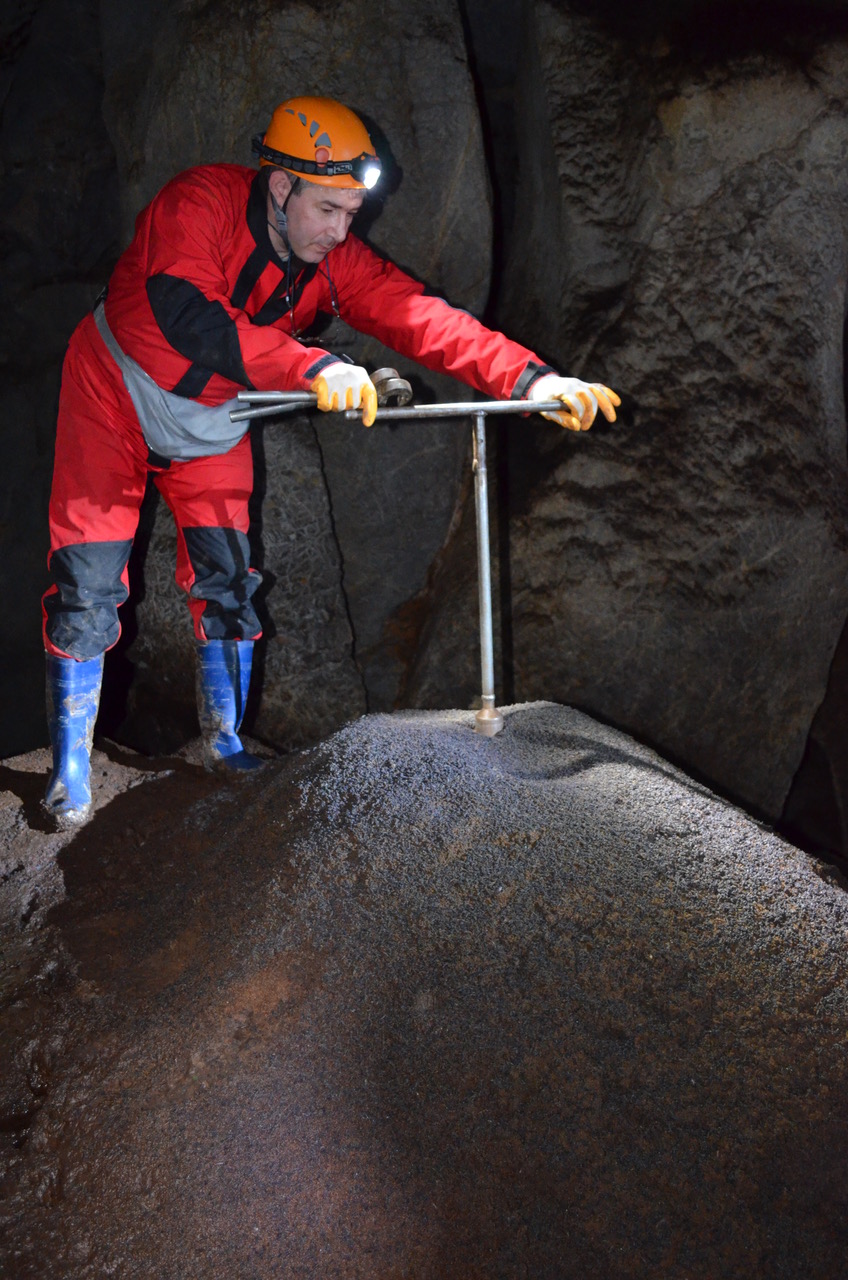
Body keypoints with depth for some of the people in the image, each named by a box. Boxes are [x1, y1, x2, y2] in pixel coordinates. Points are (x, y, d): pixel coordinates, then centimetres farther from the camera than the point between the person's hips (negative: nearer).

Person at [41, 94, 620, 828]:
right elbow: (187, 315, -47)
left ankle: (226, 743, 17)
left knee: (226, 579, 0)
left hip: (212, 421, 4)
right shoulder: (199, 204, -31)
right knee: (89, 582, -7)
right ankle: (71, 767, 4)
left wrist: (531, 380, -36)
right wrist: (315, 369, -58)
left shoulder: (335, 261, -16)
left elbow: (421, 317, -23)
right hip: (118, 392, -4)